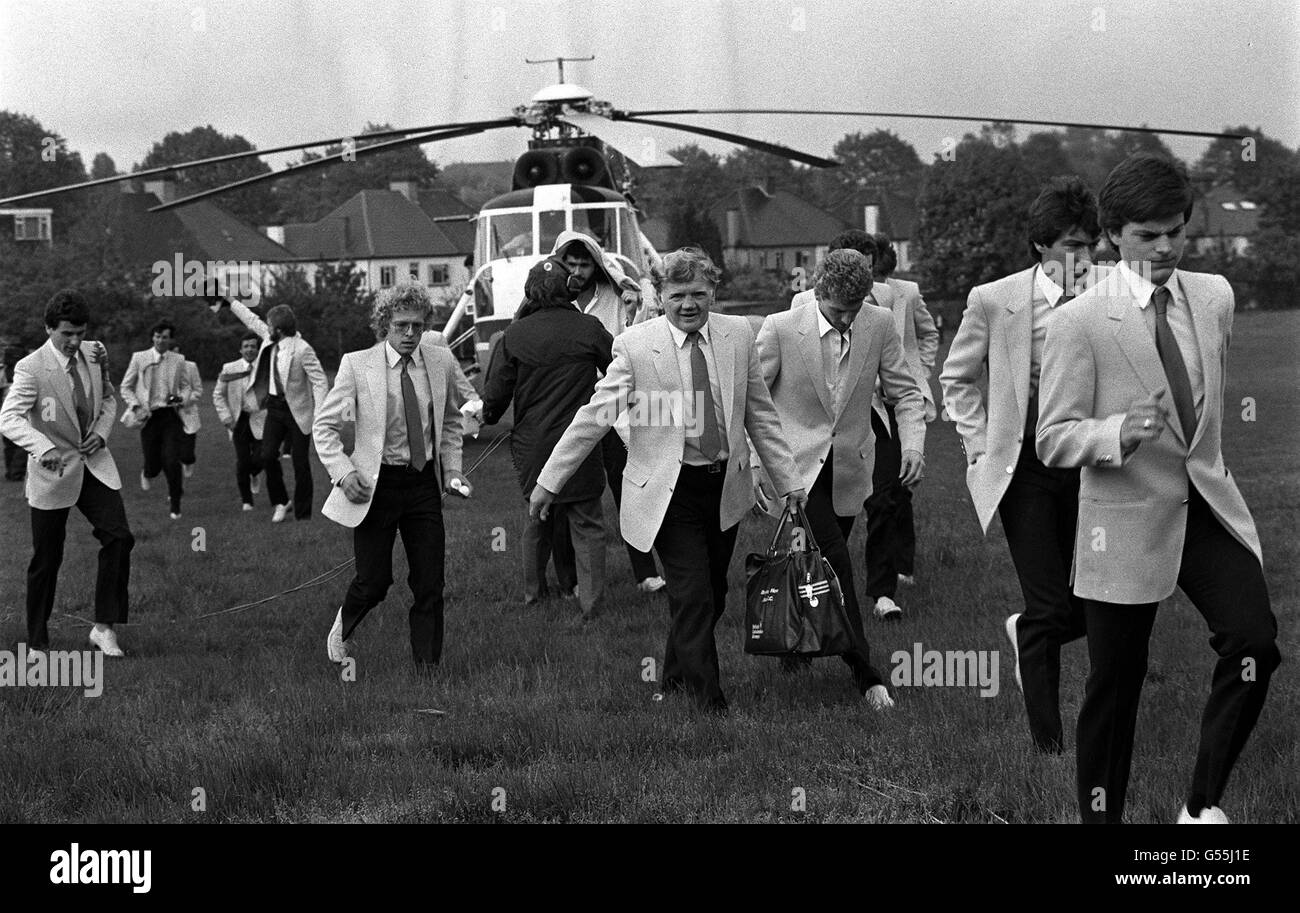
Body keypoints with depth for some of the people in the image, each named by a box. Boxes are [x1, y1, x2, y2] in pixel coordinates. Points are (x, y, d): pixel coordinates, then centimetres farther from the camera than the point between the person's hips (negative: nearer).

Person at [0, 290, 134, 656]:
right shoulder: (31, 369, -16)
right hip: (53, 473, -4)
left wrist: (101, 432, -2)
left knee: (118, 537, -13)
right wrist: (43, 448, -39)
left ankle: (104, 627, -5)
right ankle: (37, 642, 18)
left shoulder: (93, 354, 1)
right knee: (46, 560, 3)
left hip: (94, 462, 4)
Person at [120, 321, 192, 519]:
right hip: (149, 416, 0)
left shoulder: (178, 361, 8)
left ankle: (175, 505, 7)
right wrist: (136, 407, -8)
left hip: (171, 415, 1)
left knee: (172, 461, -11)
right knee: (153, 463, 1)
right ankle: (147, 474, 41)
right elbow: (126, 387, 8)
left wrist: (182, 399, -4)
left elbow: (185, 386, 18)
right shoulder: (139, 358, 3)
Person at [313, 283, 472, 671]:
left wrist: (452, 471, 8)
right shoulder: (357, 365, -8)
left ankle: (427, 669, 11)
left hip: (424, 483, 3)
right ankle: (343, 628, 35)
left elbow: (450, 421, 18)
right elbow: (324, 426, -1)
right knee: (374, 581, 2)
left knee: (430, 583, 1)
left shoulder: (442, 362, 2)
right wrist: (344, 472, -14)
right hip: (375, 485, -3)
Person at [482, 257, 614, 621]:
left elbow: (496, 391, -1)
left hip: (531, 446, 2)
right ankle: (590, 602, -1)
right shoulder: (588, 328, -8)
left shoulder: (515, 335, -6)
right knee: (587, 525, 5)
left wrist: (487, 417, 21)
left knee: (536, 519, 22)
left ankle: (533, 590, 36)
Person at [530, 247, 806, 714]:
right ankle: (709, 702, 4)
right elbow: (594, 416, -9)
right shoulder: (635, 345, -10)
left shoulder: (738, 335, 1)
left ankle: (674, 676, 37)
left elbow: (760, 413, 9)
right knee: (693, 599, -7)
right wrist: (549, 481, -10)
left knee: (713, 597, 15)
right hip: (669, 492, -4)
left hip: (725, 487, 4)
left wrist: (788, 480, 9)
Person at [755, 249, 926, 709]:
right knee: (835, 562, -15)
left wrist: (913, 444, -12)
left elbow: (906, 392, 4)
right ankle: (865, 673, -12)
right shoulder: (780, 329, -13)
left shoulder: (879, 325, -4)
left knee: (820, 568, 13)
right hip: (798, 466, -4)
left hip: (849, 470, 4)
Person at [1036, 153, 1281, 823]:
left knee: (1255, 641, -16)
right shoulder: (1079, 323, -10)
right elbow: (1053, 440, -11)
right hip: (1126, 519, -4)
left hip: (1208, 507, 4)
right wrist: (1119, 434, -28)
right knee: (1114, 687, 3)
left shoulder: (1215, 297, 6)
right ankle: (1101, 814, 21)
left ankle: (1202, 803, -1)